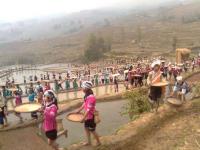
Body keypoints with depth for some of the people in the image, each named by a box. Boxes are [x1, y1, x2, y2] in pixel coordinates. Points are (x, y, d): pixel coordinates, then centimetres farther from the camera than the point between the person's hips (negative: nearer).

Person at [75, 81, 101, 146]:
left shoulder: (91, 97, -29)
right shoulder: (87, 95, 0)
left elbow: (89, 109, -29)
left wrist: (84, 118, -27)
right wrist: (79, 110, 23)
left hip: (90, 116, -9)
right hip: (87, 116, 9)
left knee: (92, 130, 6)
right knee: (86, 128, 19)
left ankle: (98, 142, 26)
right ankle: (89, 142, 36)